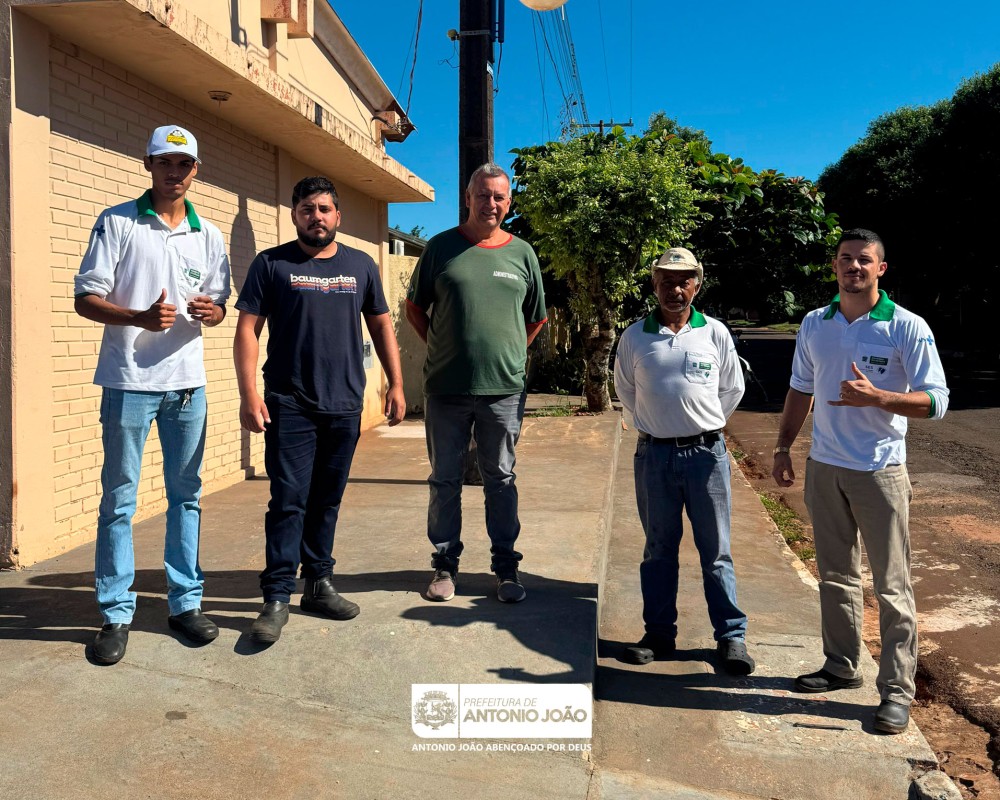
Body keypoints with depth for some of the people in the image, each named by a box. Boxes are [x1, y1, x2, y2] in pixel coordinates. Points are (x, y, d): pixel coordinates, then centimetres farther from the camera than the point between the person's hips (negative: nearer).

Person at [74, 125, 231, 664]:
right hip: (129, 381, -3)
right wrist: (140, 317, -21)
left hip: (187, 381, 4)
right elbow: (85, 299, -4)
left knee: (186, 495, 9)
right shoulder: (117, 222, 0)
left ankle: (186, 602, 20)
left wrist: (209, 311, -10)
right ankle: (116, 614, 13)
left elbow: (220, 306, 14)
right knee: (118, 499, 2)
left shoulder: (208, 234, 11)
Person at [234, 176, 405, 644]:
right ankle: (277, 599, 5)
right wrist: (249, 395, -11)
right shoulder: (271, 264, 1)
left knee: (326, 501, 11)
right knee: (289, 501, -4)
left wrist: (396, 385, 8)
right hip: (290, 407, -3)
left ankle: (319, 583, 24)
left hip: (345, 407, 3)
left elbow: (381, 326, 15)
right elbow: (247, 330, -3)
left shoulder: (361, 266, 11)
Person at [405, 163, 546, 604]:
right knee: (445, 479, 8)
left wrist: (510, 353, 9)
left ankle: (506, 566, 21)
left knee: (500, 479, 10)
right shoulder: (441, 247, 2)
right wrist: (441, 347, 4)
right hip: (446, 388, 0)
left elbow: (536, 318, 16)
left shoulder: (522, 253, 6)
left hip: (504, 389, 1)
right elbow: (414, 307, 11)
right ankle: (445, 564, 22)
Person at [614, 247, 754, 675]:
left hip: (706, 452, -1)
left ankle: (731, 637, 16)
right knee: (659, 548, 11)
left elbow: (732, 390, 12)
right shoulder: (635, 336, 2)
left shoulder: (715, 334, 1)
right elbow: (625, 390, 14)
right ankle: (659, 634, 22)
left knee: (716, 551, 6)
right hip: (654, 455, 1)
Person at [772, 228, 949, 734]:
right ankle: (842, 666, 30)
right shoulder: (815, 324, 6)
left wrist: (875, 397, -25)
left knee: (891, 585, 3)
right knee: (834, 576, 15)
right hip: (823, 468, 5)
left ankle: (897, 689, 13)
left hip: (880, 471, -5)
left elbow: (936, 401, -11)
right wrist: (783, 447, 9)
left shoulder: (907, 328, -8)